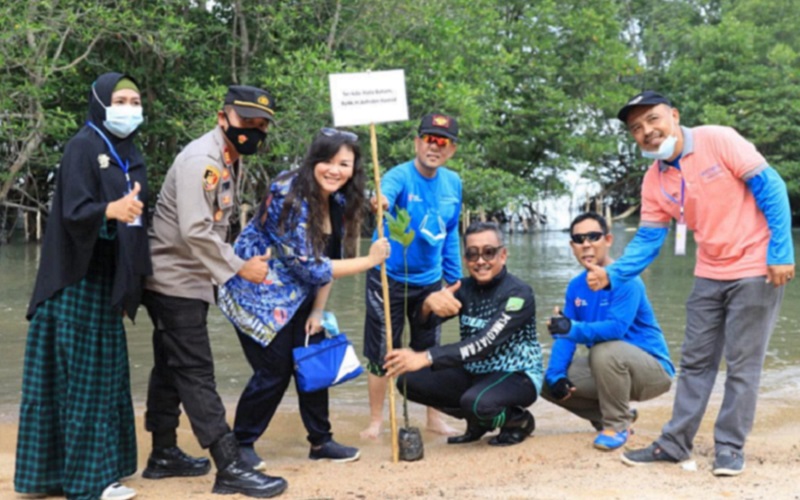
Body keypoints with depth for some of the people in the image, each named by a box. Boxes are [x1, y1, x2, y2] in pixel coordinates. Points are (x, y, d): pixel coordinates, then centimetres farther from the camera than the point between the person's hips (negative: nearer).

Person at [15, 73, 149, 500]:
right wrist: (111, 209, -40)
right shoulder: (83, 146, -12)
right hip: (79, 279, -9)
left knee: (104, 374, 11)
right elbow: (74, 211, -21)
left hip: (107, 277, 9)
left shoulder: (128, 153, 13)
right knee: (81, 375, -4)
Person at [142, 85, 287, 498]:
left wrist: (227, 268, 8)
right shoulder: (201, 160, -20)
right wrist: (239, 268, -22)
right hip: (175, 281, -10)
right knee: (196, 373, -7)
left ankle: (163, 455, 28)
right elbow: (195, 231, -28)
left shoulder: (230, 160, 10)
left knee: (172, 368, 17)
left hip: (189, 281, 10)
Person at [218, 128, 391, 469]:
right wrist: (369, 261, -23)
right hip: (257, 291, -7)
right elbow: (310, 267, -27)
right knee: (274, 370, -6)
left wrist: (318, 312, -4)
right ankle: (240, 444, 12)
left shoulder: (339, 202, -3)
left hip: (296, 295, 7)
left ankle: (320, 441, 19)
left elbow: (326, 261, 2)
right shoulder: (289, 198, -27)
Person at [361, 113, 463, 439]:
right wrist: (380, 202, -66)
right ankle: (376, 421, 19)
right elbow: (386, 193, -43)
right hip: (389, 278, -5)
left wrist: (455, 277, 13)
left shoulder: (453, 183, 0)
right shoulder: (400, 176, -18)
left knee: (430, 351, 14)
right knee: (380, 351, 3)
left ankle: (434, 418, 29)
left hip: (430, 280, 5)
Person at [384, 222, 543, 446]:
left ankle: (519, 420, -2)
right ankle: (477, 422, 8)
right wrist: (429, 303, -39)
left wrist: (426, 358, -39)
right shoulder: (465, 288, 0)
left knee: (477, 402, -37)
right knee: (410, 380, -10)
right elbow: (423, 319, -13)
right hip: (475, 373, 7)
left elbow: (486, 343, -31)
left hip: (518, 377, -6)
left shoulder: (518, 293, -19)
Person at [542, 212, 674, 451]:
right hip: (609, 368, 7)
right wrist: (555, 375, -16)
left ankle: (618, 424, -13)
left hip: (653, 369, -7)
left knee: (604, 351, -37)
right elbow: (564, 335, -1)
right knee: (547, 382, -5)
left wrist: (574, 329, -46)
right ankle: (618, 413, 11)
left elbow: (616, 327, -32)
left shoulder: (625, 280, -19)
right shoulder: (576, 286, 4)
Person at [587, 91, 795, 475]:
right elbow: (648, 240, 1)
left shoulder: (718, 140, -14)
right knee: (695, 361, 10)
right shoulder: (654, 181, 1)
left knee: (742, 364, 0)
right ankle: (675, 443, 19)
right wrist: (612, 275, -15)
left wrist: (781, 252, -18)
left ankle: (730, 447, 12)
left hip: (756, 269, -5)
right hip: (709, 275, 6)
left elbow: (770, 187, -13)